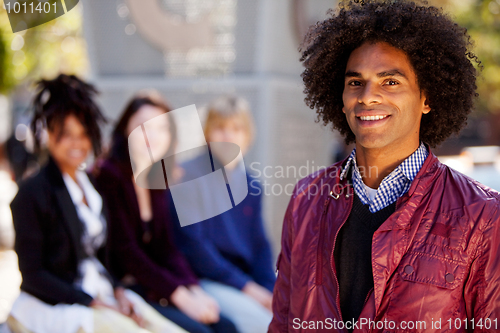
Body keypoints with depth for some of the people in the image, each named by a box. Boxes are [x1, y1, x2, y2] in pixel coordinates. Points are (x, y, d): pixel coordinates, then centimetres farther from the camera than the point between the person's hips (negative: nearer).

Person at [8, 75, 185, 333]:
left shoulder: (89, 184, 12)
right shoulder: (33, 193, -10)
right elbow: (32, 275, -12)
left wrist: (117, 291, 0)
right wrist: (92, 302, -14)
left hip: (102, 295, 7)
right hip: (53, 308, -7)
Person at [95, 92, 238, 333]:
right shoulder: (109, 174, -11)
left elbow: (166, 248, 9)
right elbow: (125, 250, -16)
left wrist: (194, 290, -7)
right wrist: (179, 295, -17)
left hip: (153, 287, 7)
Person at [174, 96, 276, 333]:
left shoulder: (251, 187, 13)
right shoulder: (189, 175, -6)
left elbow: (260, 246, 13)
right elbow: (193, 244, -12)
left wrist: (270, 292, -5)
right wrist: (246, 286, -13)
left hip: (248, 281, 6)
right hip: (205, 281, -6)